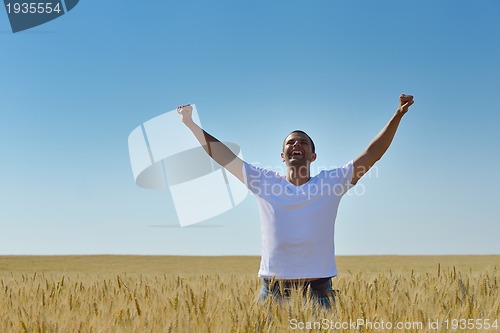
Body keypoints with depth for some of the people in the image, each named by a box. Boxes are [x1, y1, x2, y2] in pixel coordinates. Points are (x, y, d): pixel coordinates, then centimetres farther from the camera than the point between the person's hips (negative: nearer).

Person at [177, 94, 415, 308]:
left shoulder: (330, 183, 6)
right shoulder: (264, 182, 7)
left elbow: (372, 153, 3)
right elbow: (221, 154, 10)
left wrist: (397, 116, -3)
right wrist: (191, 124, 9)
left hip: (318, 291, 0)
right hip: (272, 291, 1)